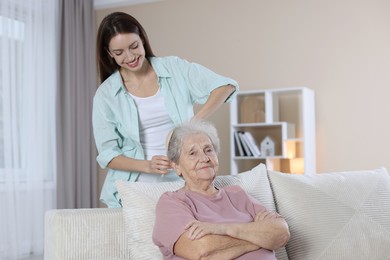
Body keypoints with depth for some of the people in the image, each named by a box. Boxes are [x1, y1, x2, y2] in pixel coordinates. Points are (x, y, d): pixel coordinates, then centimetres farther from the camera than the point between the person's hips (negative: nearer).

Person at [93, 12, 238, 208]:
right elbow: (107, 154, -1)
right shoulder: (106, 94, 0)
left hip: (180, 185, 0)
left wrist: (195, 121, -21)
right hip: (133, 191, 0)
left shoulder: (175, 68, 0)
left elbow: (226, 86, -7)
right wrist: (147, 166, -18)